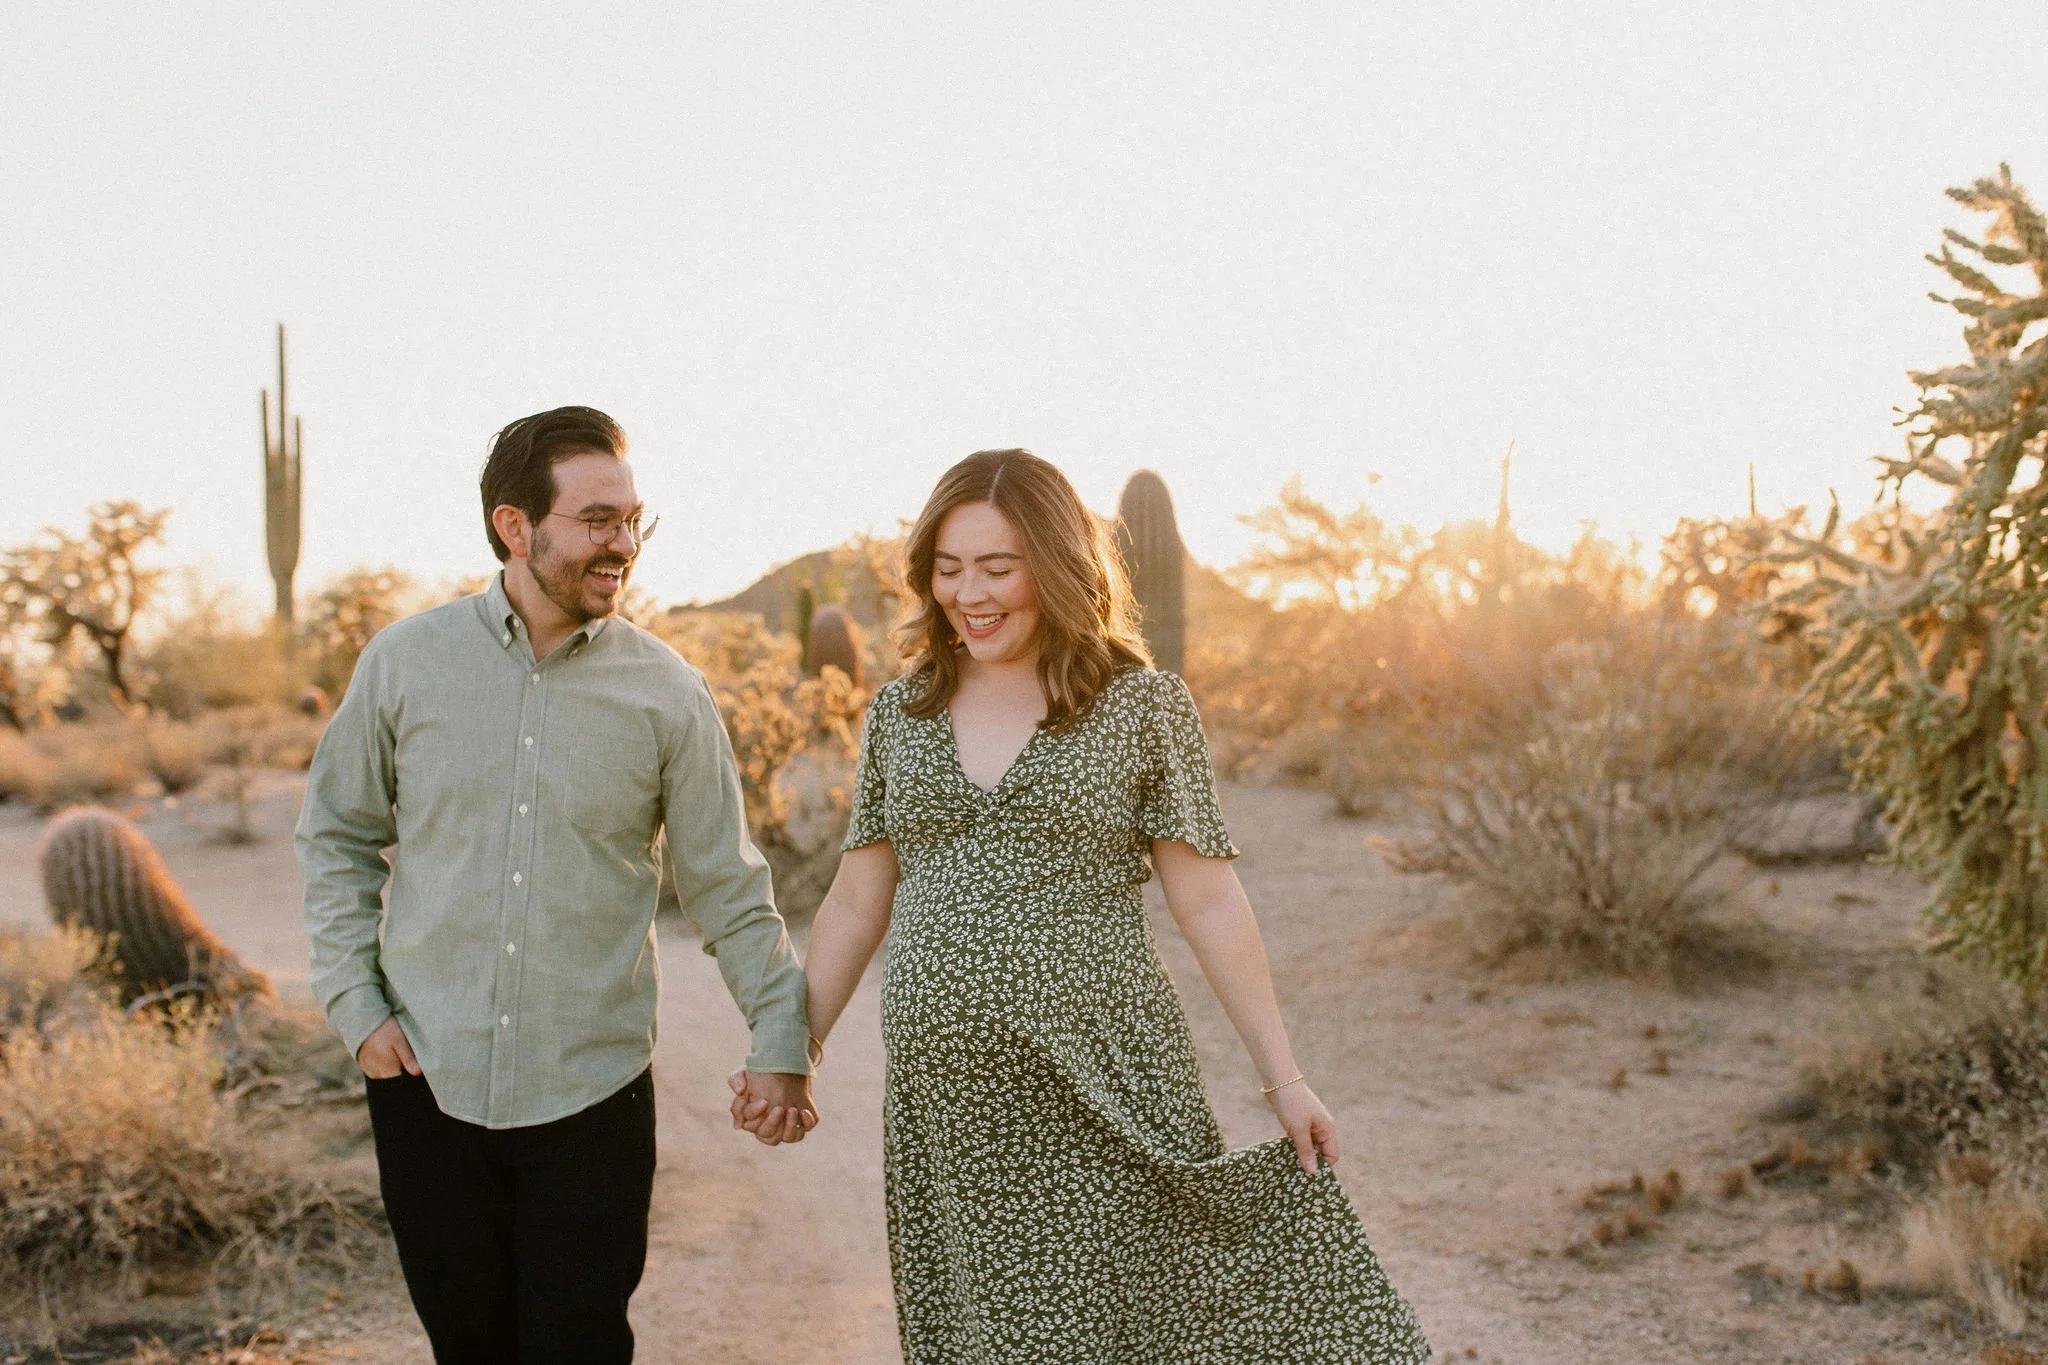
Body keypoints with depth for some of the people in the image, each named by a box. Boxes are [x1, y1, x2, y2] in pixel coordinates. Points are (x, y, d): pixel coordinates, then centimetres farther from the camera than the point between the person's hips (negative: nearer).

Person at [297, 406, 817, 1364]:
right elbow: (336, 838, 8)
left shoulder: (667, 694, -3)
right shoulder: (406, 662, -1)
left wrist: (781, 1039, -1)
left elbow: (727, 886, 2)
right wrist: (356, 1008, 1)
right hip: (428, 1080, 1)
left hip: (592, 1094, -1)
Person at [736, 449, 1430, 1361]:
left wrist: (1283, 1076, -3)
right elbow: (857, 900, 14)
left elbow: (1207, 902, -1)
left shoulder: (1141, 706, -1)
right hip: (942, 1099, 3)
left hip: (1100, 1098, -3)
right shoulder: (899, 714, 9)